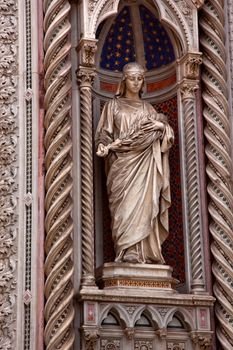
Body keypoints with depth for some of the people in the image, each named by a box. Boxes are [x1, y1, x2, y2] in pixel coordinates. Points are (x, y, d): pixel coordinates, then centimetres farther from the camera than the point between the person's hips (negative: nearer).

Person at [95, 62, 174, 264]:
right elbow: (105, 133, 6)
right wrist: (103, 146, -15)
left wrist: (161, 126, -8)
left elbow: (166, 133, 15)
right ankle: (128, 252, -22)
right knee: (125, 203, -15)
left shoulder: (147, 108, 21)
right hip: (122, 161, -1)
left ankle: (143, 252, -17)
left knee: (142, 202, -13)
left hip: (143, 162, 2)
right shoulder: (114, 105, 15)